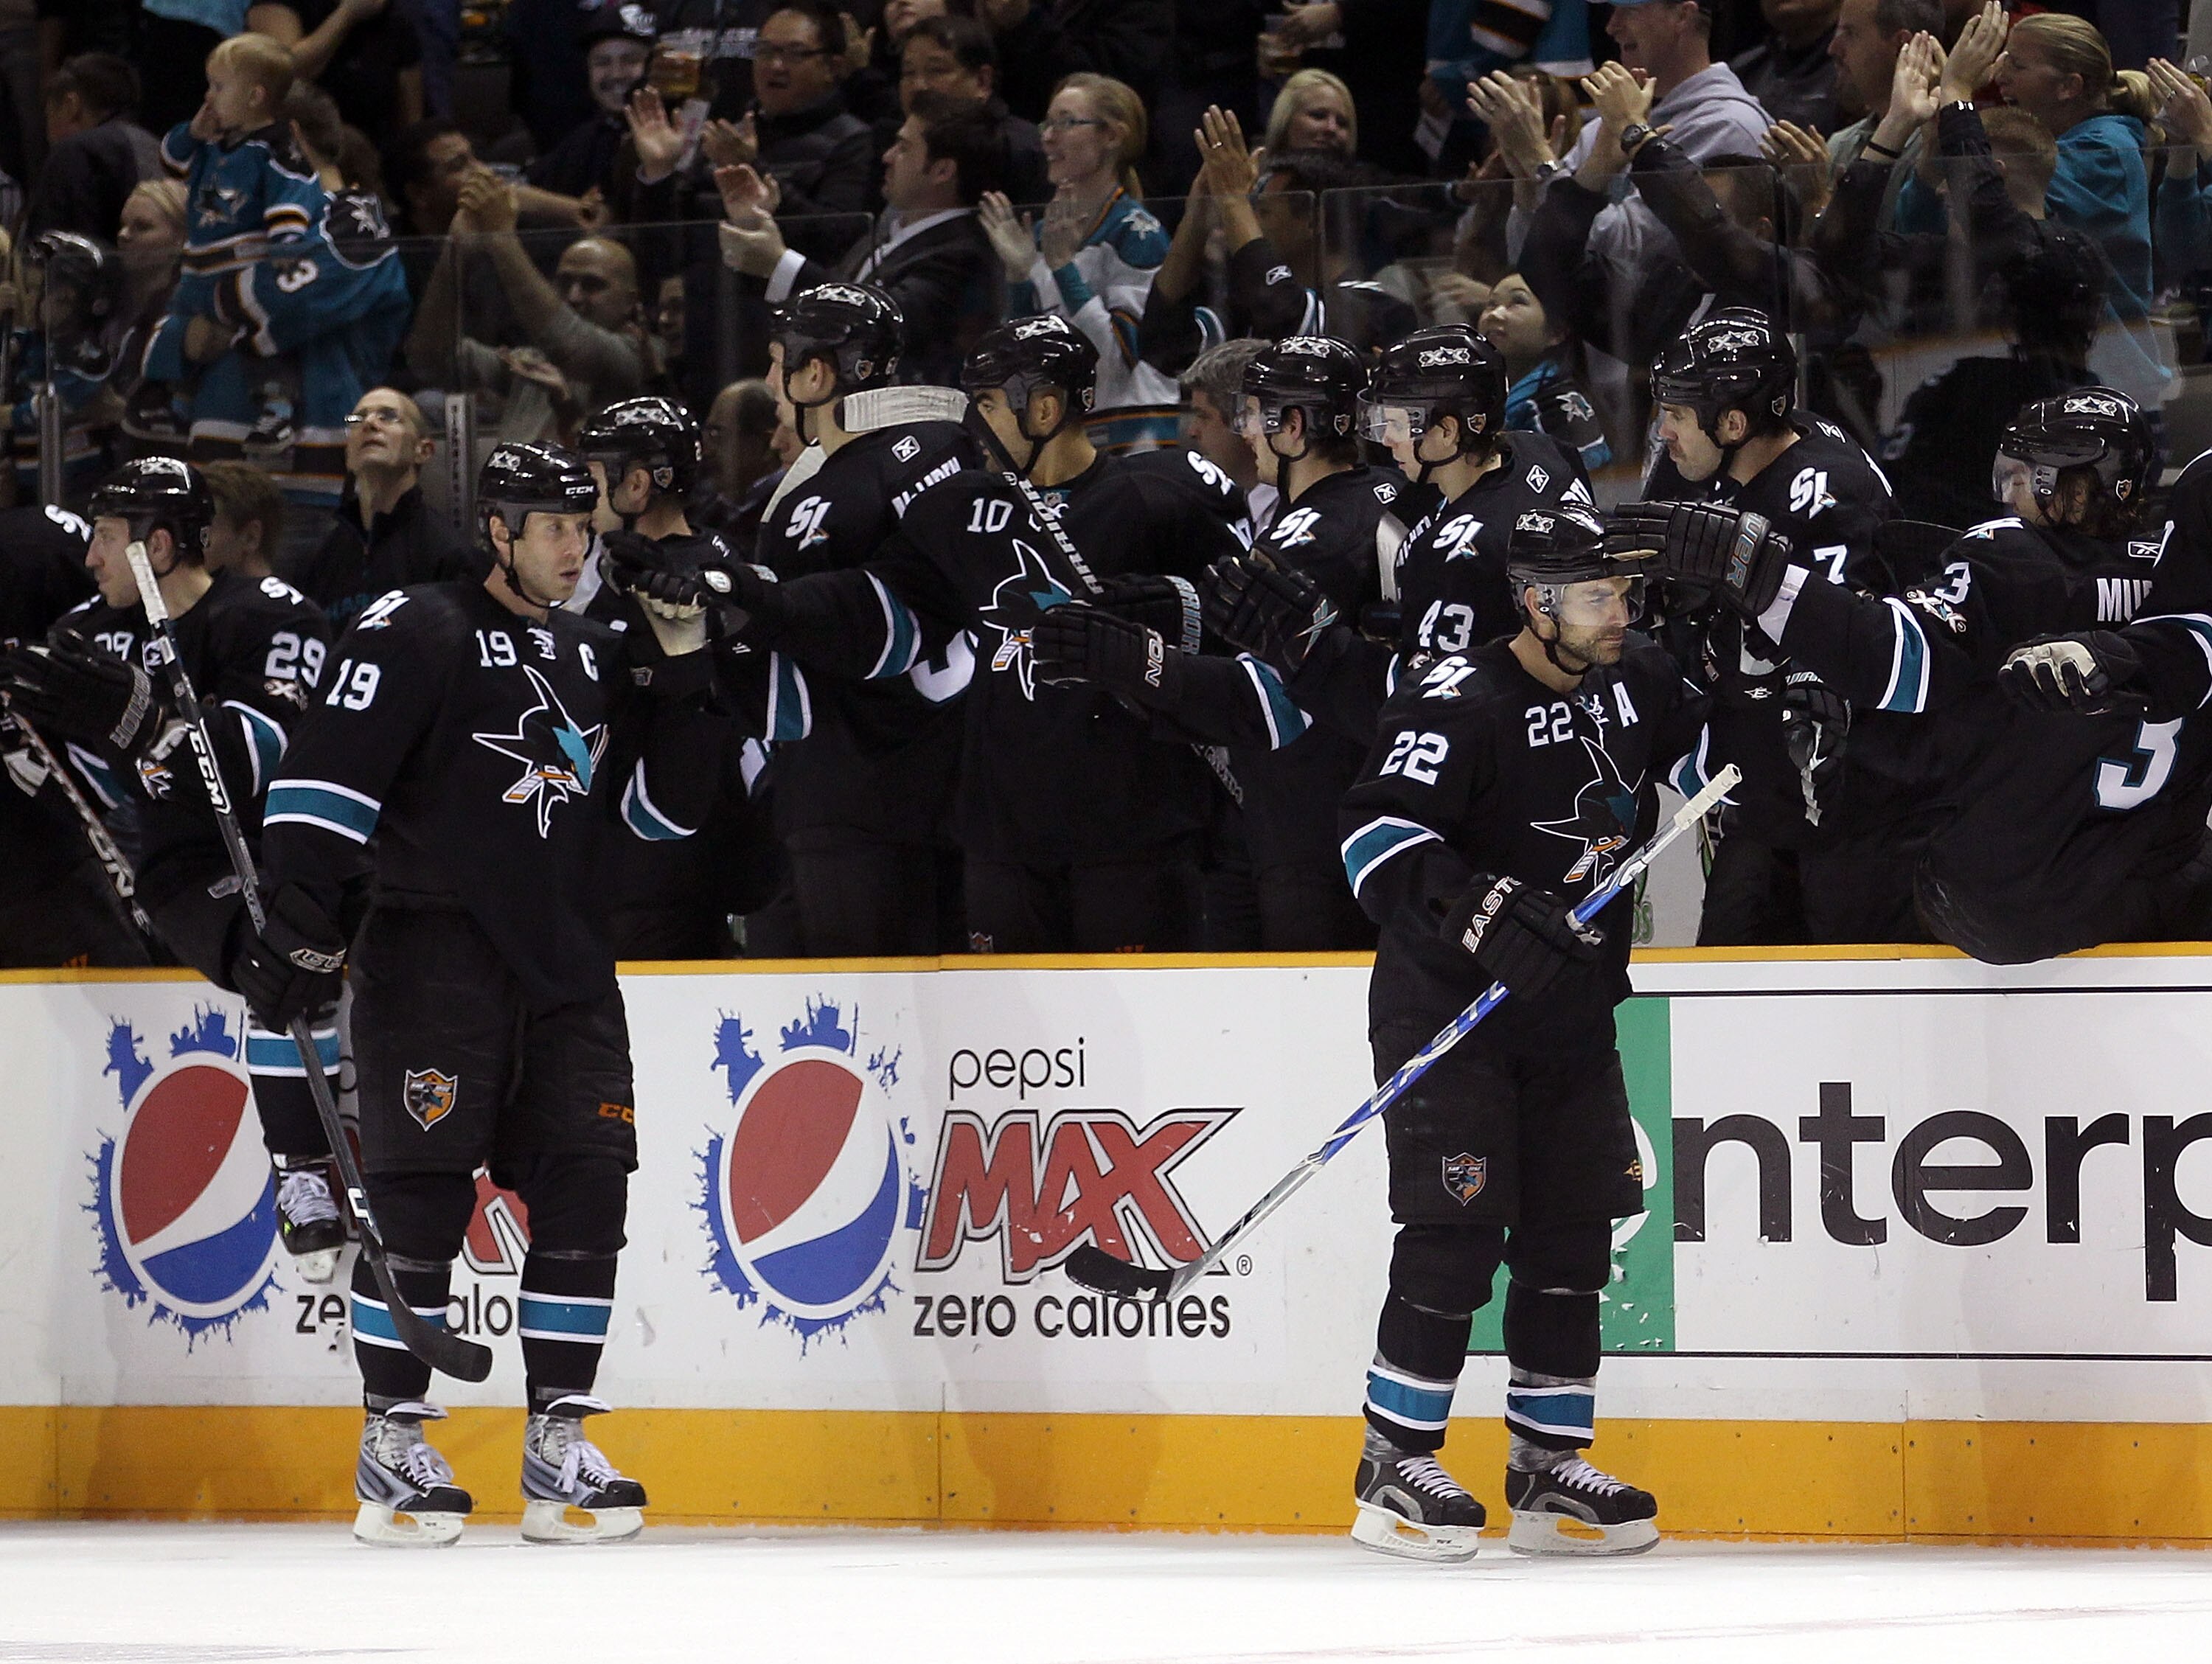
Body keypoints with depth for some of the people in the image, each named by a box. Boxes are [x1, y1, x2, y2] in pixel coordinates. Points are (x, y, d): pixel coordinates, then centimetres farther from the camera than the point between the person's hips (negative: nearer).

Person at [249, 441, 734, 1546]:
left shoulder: (597, 657, 16)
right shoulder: (417, 635, -4)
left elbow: (663, 810, 15)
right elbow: (325, 773, -10)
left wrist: (681, 668, 5)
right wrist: (301, 918, -18)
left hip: (566, 963, 6)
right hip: (434, 950, -6)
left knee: (585, 1192, -1)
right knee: (421, 1195, -7)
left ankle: (557, 1441, 6)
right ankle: (391, 1443, 0)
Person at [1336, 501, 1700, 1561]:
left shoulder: (1636, 687, 6)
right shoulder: (1462, 706, -18)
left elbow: (1712, 747, 29)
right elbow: (1377, 835, -28)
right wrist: (1491, 915, -36)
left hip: (1571, 1008, 7)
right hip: (1447, 1001, -7)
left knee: (1574, 1233, 6)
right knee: (1455, 1231, -13)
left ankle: (1548, 1471, 14)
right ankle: (1394, 1471, -5)